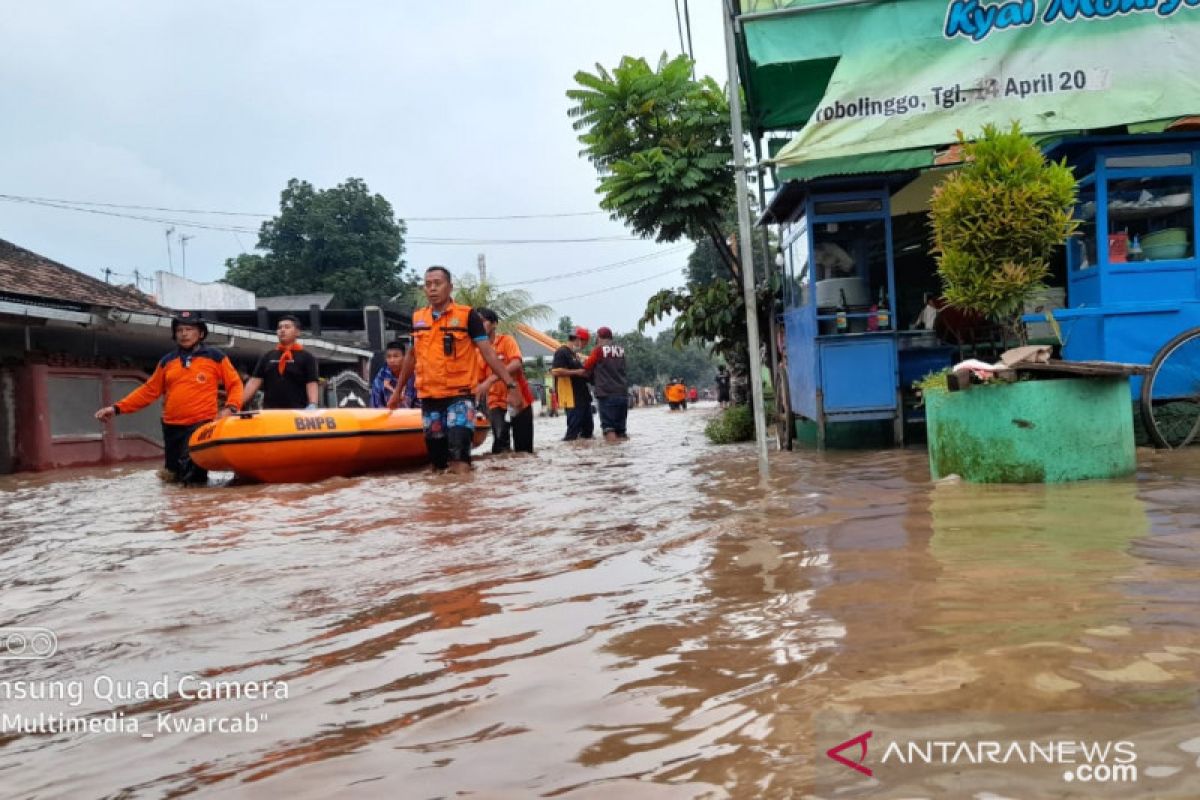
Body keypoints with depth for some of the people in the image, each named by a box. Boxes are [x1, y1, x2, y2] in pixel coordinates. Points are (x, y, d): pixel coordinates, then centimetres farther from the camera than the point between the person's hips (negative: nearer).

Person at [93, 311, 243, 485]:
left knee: (192, 477, -14)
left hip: (201, 425, -4)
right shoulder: (167, 361, 13)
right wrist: (117, 408, 6)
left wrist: (231, 408, -14)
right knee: (173, 474, 12)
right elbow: (149, 390, 13)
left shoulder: (215, 357, 3)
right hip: (172, 427, 4)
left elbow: (235, 384, 4)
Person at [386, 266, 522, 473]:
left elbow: (488, 352, -7)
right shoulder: (417, 318, 9)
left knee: (459, 458, -17)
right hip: (429, 397, 5)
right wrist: (398, 390, 26)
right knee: (437, 460, 13)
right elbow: (411, 355, 22)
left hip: (460, 395, -5)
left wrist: (511, 384, -15)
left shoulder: (467, 315, -4)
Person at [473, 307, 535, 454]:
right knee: (500, 439, -23)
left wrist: (490, 380, -34)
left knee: (524, 449, 3)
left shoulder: (507, 341, -6)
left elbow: (517, 364, -24)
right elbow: (479, 380, 9)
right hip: (497, 403, 2)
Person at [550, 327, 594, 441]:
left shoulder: (575, 354, 20)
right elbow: (555, 371, -23)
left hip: (583, 396, 10)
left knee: (588, 427, 12)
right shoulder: (562, 352, -10)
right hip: (572, 398, -10)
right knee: (574, 430, -11)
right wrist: (576, 372, -19)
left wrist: (584, 371, 14)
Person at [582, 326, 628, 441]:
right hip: (622, 393, 5)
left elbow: (587, 367, 3)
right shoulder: (621, 350, 12)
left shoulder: (599, 349, -3)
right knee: (621, 428, 10)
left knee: (609, 428, -6)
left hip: (606, 394, -5)